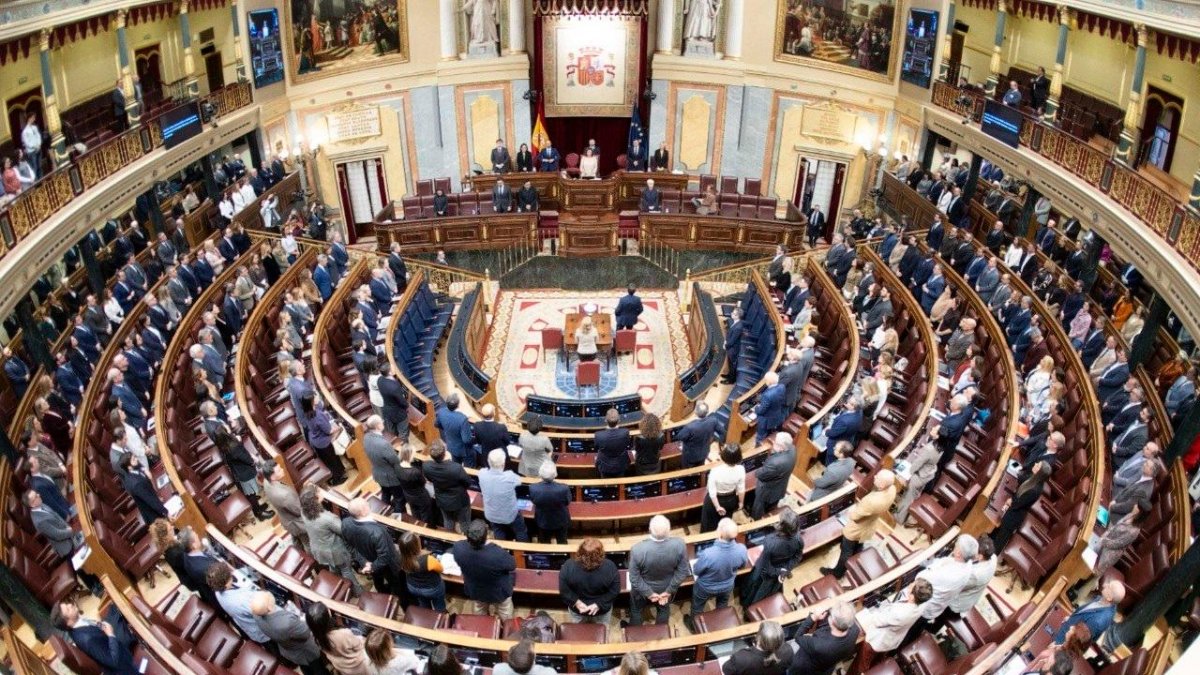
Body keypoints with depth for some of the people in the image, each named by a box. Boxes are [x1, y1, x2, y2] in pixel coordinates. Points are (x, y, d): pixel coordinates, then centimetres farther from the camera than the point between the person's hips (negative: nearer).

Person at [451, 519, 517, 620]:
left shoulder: (458, 548, -35)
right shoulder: (498, 554, -45)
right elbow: (512, 565, -22)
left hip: (474, 591, 3)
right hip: (499, 592, -3)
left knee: (479, 609, 37)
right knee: (505, 613, 31)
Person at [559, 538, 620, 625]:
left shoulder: (569, 566, -31)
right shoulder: (609, 567, -32)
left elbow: (563, 590, -20)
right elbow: (615, 590, -21)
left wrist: (576, 602, -13)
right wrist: (599, 604, -16)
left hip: (576, 610, 1)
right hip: (602, 610, -1)